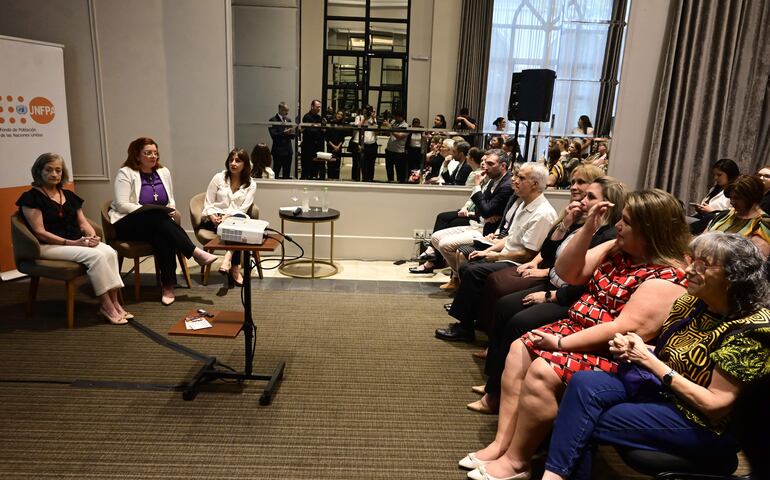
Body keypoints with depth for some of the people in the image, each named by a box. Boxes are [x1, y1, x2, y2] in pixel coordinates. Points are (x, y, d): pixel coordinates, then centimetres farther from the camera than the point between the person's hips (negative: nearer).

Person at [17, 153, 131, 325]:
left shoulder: (69, 195, 18)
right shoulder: (31, 197, -2)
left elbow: (83, 222, 17)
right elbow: (40, 232, -10)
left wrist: (92, 236, -6)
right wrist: (71, 243, -19)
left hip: (78, 241, 6)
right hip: (49, 246, -6)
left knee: (109, 251, -25)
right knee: (95, 255, -31)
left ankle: (114, 301, -26)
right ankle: (106, 305, -24)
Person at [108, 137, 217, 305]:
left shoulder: (163, 172, 12)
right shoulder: (125, 173, -4)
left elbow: (170, 200, 18)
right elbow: (122, 205, -13)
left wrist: (171, 210, -5)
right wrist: (149, 210, -22)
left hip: (157, 223, 4)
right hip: (128, 224, -4)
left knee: (161, 236, -34)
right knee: (159, 219, -35)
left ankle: (168, 285, -33)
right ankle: (196, 253, -38)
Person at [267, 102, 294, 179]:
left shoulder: (288, 120, 15)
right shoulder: (273, 120, -5)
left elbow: (292, 136, 14)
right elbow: (273, 135, -15)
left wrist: (291, 133, -9)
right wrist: (284, 133, -25)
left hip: (288, 150, 6)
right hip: (278, 151, -6)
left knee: (287, 174, 9)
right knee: (276, 173, -3)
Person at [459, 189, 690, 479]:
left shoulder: (666, 278, -20)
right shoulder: (618, 249, 5)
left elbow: (625, 330, -27)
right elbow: (566, 273, 5)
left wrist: (562, 343, -24)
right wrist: (587, 230, -7)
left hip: (613, 355, -9)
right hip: (578, 329, 9)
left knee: (541, 372, -26)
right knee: (519, 350, -5)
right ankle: (501, 444, -5)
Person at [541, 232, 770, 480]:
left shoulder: (749, 329, -19)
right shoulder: (691, 302, 1)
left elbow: (715, 405, -21)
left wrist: (650, 360, -20)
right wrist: (634, 349, -9)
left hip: (704, 425, -7)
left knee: (582, 424, -18)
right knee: (584, 383, -18)